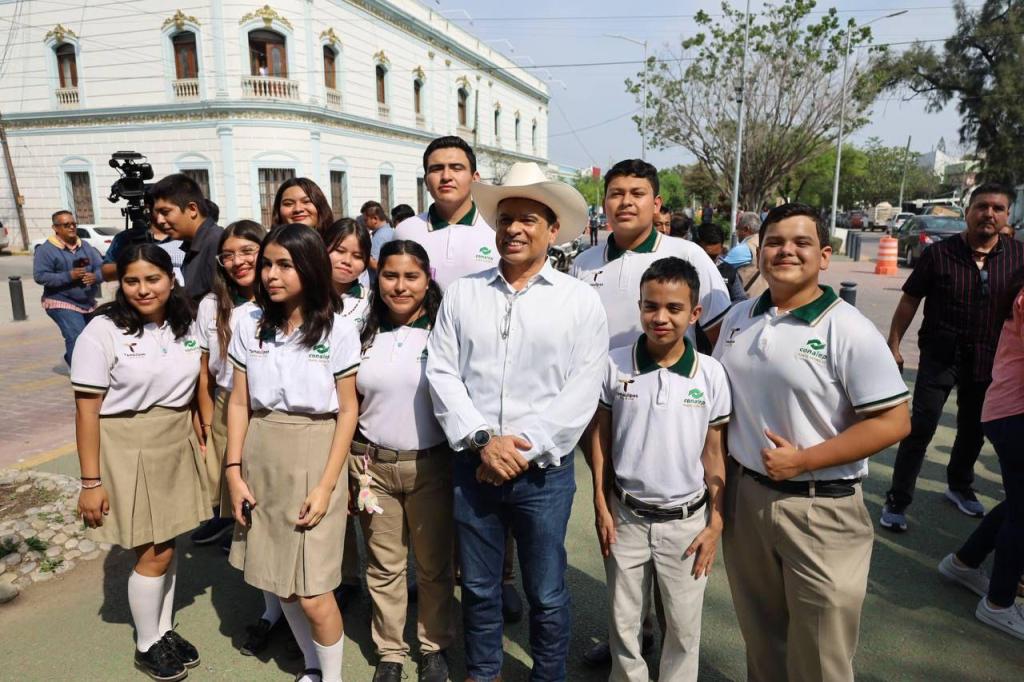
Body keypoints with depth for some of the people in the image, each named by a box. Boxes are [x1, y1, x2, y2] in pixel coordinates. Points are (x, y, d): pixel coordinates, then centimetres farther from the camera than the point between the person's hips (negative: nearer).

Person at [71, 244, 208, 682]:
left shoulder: (186, 325, 2)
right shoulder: (102, 332, -14)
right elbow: (87, 411, -13)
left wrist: (200, 438, 9)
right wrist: (91, 483, -12)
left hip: (178, 446, 5)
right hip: (129, 451, -5)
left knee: (167, 544, 15)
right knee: (154, 555, 3)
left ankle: (164, 630, 36)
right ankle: (146, 646, 27)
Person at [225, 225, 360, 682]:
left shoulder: (338, 330, -7)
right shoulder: (250, 324, 2)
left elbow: (347, 410, -6)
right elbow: (238, 402, 5)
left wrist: (326, 485, -11)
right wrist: (234, 470, -1)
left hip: (314, 460, -4)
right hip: (261, 460, 4)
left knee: (312, 593, -2)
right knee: (280, 582, 15)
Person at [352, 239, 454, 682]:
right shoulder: (364, 336, 4)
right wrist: (343, 473, 6)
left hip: (431, 465, -2)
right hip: (372, 465, 2)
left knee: (434, 565, 12)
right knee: (384, 566, 13)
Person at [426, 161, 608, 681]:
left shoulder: (580, 301, -2)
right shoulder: (462, 294, 4)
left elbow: (583, 390, -8)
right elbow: (442, 372, -1)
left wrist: (523, 446, -14)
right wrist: (481, 440, -12)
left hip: (543, 471, -2)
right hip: (473, 465, 2)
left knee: (547, 594, 13)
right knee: (478, 587, 18)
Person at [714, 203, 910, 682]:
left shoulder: (848, 330, -13)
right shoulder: (738, 319, 4)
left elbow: (893, 422, -15)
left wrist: (803, 461, -18)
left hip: (821, 508, -4)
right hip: (743, 495, 5)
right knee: (760, 635, 22)